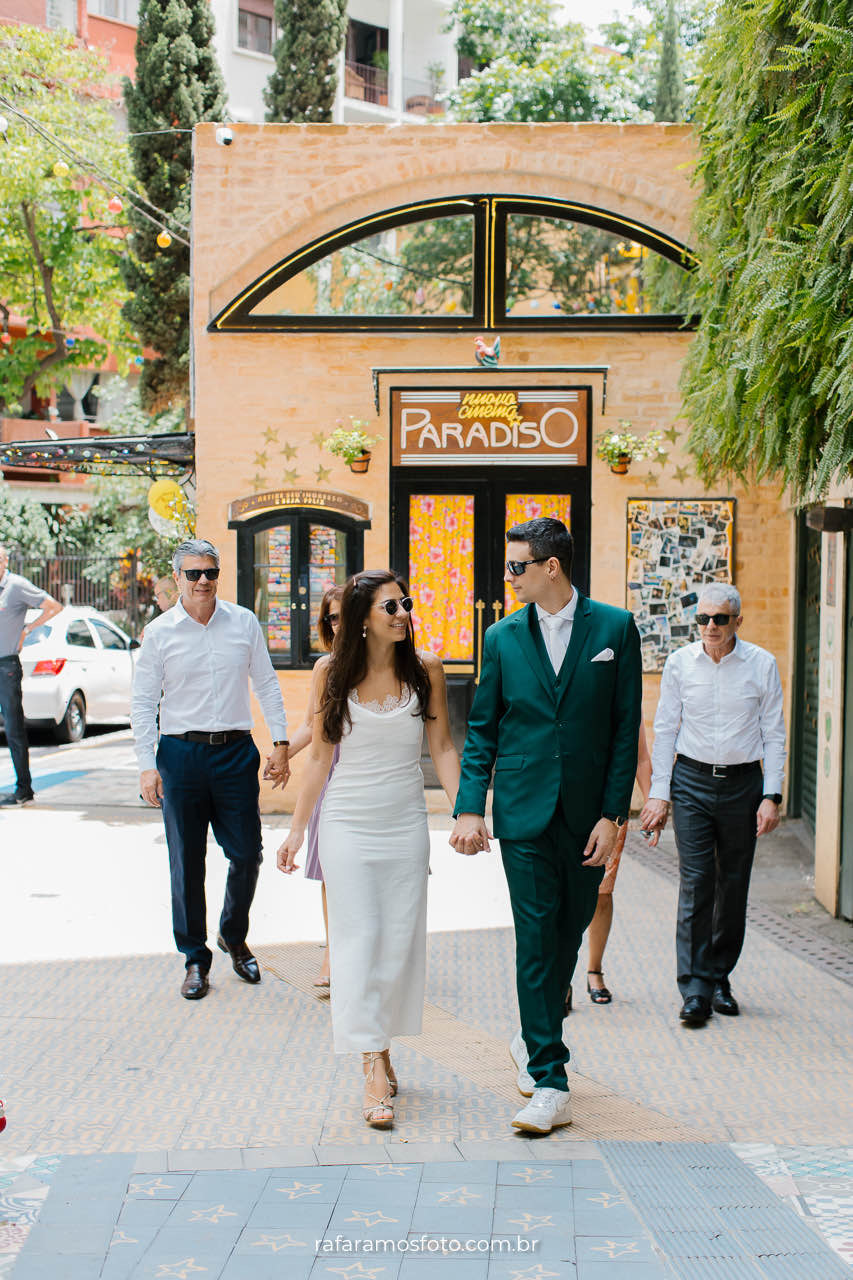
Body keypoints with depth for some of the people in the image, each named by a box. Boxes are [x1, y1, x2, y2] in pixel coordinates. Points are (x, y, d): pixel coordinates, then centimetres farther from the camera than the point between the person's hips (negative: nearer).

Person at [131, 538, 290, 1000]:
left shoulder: (244, 622, 4)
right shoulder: (158, 633, -1)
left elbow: (266, 685, 10)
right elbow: (143, 702, 1)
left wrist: (280, 742, 5)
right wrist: (147, 765, -6)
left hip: (236, 752, 1)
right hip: (181, 754, -1)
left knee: (247, 854, 3)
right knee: (186, 862, 4)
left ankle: (234, 937, 29)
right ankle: (195, 957, 18)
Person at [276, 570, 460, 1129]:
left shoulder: (425, 668, 0)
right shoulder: (334, 672, -2)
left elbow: (443, 746, 3)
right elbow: (321, 756, 4)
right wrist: (298, 828, 2)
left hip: (407, 825, 2)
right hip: (349, 825, -1)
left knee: (400, 941, 6)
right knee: (359, 941, -5)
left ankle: (383, 1047, 24)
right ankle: (374, 1072, -5)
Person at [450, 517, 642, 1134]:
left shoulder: (615, 628, 0)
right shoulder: (504, 637, 5)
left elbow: (626, 728, 0)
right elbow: (482, 730, 8)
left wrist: (613, 813, -5)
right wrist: (470, 809, -2)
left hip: (588, 813, 0)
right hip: (525, 812, 0)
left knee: (569, 933, 11)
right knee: (536, 938, -4)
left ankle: (535, 1041, 34)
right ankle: (550, 1082, -1)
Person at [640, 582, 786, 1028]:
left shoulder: (762, 664, -1)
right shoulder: (679, 663, 0)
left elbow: (774, 735, 3)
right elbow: (665, 730, 5)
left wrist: (771, 796, -3)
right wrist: (658, 793, 0)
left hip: (742, 783, 1)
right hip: (692, 780, -1)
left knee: (733, 886, 8)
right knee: (695, 883, -8)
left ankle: (719, 978, 23)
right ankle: (695, 991, -6)